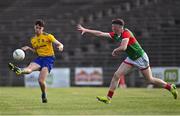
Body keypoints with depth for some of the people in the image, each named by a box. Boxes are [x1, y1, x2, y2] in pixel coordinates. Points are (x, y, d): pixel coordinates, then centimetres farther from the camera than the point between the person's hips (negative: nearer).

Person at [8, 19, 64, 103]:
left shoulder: (48, 36, -2)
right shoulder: (33, 40, 14)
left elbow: (60, 44, -1)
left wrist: (60, 47, -26)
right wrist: (28, 48, 8)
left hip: (49, 58, -5)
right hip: (39, 58, 5)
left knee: (41, 80, -18)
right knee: (29, 68, -30)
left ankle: (44, 95, 6)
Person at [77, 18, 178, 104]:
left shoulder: (126, 33, -25)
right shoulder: (115, 35, -1)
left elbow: (123, 47, -38)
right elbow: (100, 34, 2)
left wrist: (115, 50, -18)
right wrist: (85, 30, -2)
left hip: (140, 57, -8)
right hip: (131, 58, 8)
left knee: (150, 79, 0)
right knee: (116, 75, -2)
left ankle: (171, 87, 19)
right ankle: (108, 98, 3)